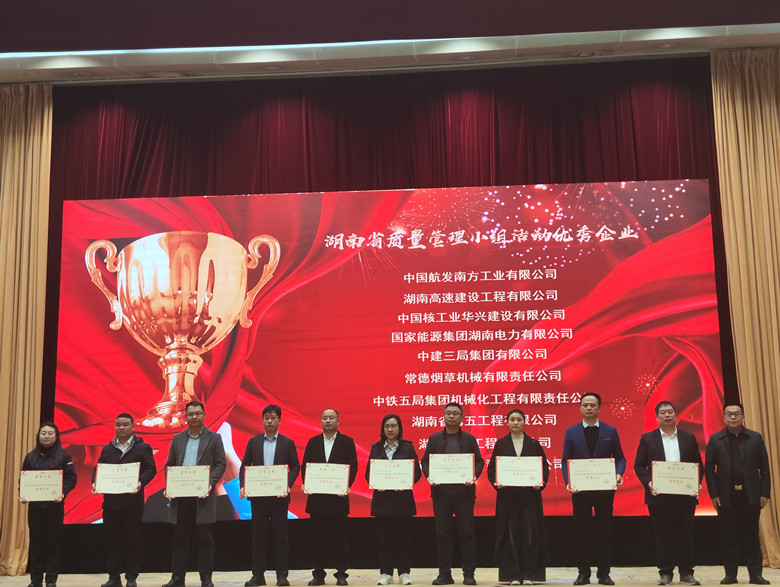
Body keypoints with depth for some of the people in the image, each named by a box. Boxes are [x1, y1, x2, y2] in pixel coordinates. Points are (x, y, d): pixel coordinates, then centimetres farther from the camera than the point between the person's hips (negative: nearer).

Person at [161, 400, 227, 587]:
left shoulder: (214, 438, 5)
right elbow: (169, 465, 14)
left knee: (205, 538, 2)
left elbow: (221, 464, 0)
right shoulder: (177, 439, 14)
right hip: (181, 496, 3)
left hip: (203, 495, -3)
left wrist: (210, 482, -14)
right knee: (180, 538, 7)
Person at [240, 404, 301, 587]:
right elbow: (244, 466, 8)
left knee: (281, 536, 0)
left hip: (279, 495, -2)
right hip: (258, 495, 2)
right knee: (258, 536, 5)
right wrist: (243, 486, -6)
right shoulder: (253, 442, 8)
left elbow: (295, 466, 2)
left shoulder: (288, 443, 3)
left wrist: (288, 485, -13)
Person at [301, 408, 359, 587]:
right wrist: (306, 484, -7)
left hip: (338, 496, -2)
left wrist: (347, 485, -14)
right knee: (318, 537, 5)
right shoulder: (313, 442, 11)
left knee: (340, 537, 1)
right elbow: (304, 465, 9)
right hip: (316, 497, 2)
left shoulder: (347, 442, 4)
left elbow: (353, 467, -1)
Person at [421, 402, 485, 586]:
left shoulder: (469, 439, 8)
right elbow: (425, 461, 9)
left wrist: (474, 476, -12)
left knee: (467, 534, 1)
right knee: (442, 534, 4)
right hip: (441, 491, 1)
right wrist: (429, 476, -9)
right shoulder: (434, 438, 10)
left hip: (464, 490, -1)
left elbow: (479, 461, 6)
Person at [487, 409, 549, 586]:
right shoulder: (501, 444, 7)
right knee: (511, 533, 1)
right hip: (507, 495, 0)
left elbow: (544, 467, 4)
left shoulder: (534, 444, 6)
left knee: (530, 532, -1)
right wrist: (496, 482, -13)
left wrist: (541, 482, -14)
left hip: (530, 494, 0)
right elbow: (491, 468, 5)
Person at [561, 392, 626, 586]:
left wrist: (618, 474, -13)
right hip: (580, 489, 0)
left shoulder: (610, 431, 5)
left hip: (604, 488, 0)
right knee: (581, 532, 5)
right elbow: (565, 460, 3)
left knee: (604, 531, 5)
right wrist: (568, 482, -11)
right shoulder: (571, 432, 4)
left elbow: (620, 458, 7)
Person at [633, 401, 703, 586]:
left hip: (685, 495, 1)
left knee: (685, 534, 3)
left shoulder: (689, 438, 10)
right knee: (662, 535, 3)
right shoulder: (647, 438, 6)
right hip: (659, 495, -1)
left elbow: (698, 465, 11)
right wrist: (648, 482, -12)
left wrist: (697, 483, -6)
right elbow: (639, 465, 4)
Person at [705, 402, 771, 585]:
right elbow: (709, 468, 1)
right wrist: (713, 494, -5)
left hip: (751, 495, 0)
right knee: (728, 537, 5)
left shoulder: (755, 438, 3)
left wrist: (765, 493, -3)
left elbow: (764, 467, 3)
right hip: (726, 496, 0)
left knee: (751, 536, 5)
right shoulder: (715, 440, 2)